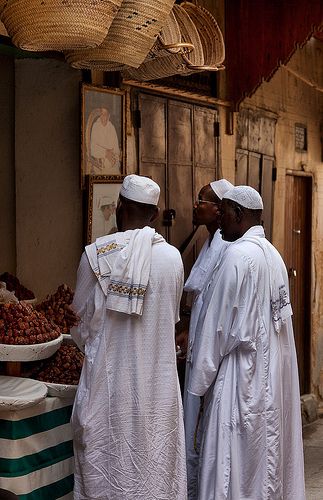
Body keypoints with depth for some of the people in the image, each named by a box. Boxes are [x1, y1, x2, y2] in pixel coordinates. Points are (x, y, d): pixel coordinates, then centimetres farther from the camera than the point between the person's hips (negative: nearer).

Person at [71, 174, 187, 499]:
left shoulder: (95, 254, -10)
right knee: (156, 460, 12)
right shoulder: (172, 257, -4)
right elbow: (172, 317, 7)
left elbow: (83, 315, 2)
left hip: (109, 377, -1)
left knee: (106, 458, 10)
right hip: (157, 378, 2)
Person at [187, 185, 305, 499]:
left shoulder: (238, 255, -15)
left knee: (233, 470, -1)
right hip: (274, 378, 9)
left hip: (242, 379, -9)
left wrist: (200, 384, -8)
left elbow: (218, 326, -14)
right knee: (269, 456, 15)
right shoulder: (273, 254, 10)